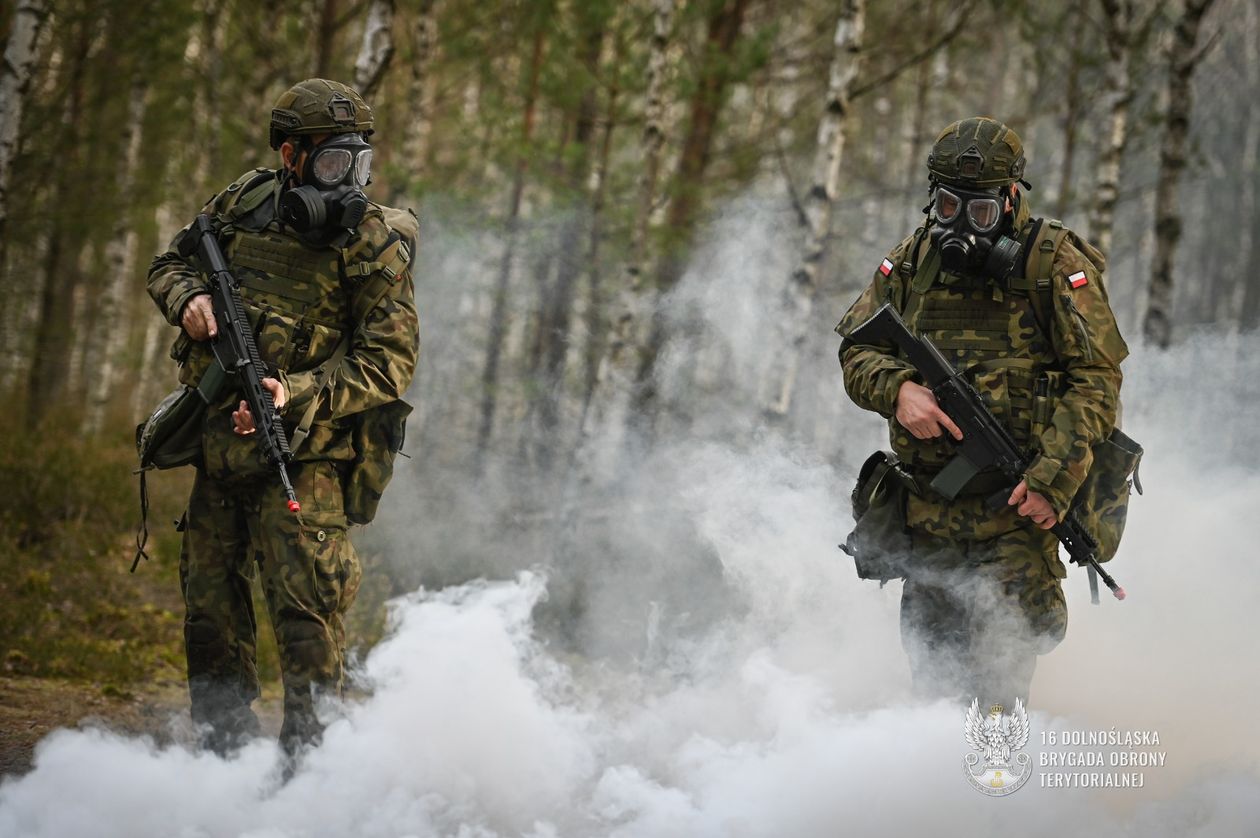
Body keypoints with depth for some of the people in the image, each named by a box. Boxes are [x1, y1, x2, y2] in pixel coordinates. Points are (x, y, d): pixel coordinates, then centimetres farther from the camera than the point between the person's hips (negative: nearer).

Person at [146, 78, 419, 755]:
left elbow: (387, 365, -13)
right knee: (209, 608, 11)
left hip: (300, 455, -5)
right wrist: (188, 296, -5)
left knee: (306, 604, -16)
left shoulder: (374, 244, -10)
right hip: (216, 445, 5)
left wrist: (297, 395, -24)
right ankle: (223, 749, 24)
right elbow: (168, 263, 18)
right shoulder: (244, 202, 3)